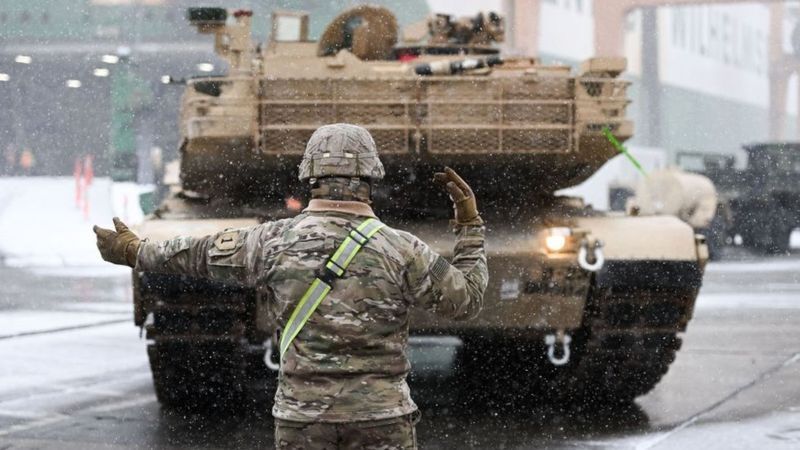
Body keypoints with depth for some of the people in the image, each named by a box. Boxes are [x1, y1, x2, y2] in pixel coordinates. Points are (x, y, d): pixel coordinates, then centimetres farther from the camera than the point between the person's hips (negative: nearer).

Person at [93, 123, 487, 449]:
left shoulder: (276, 241, -3)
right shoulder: (400, 250, -9)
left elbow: (199, 254, 11)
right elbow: (467, 299, 0)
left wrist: (134, 252, 29)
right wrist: (470, 225, 10)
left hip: (303, 411, 2)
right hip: (380, 416, -2)